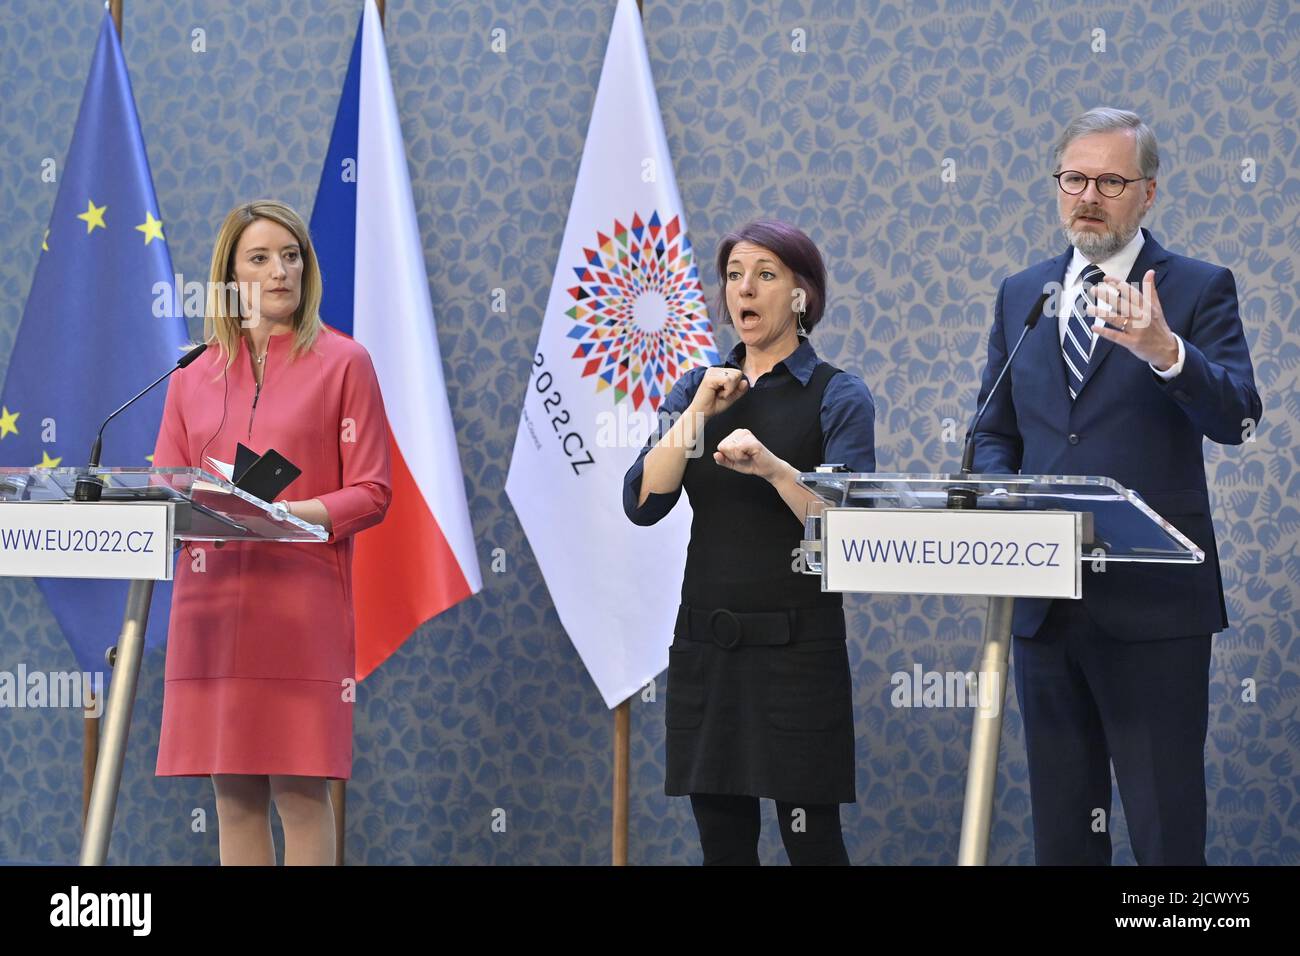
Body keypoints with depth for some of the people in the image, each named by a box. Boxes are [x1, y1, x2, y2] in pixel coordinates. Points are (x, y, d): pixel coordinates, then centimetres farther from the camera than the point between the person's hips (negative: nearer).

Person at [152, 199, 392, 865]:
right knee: (233, 793, 4)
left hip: (301, 604, -4)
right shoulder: (194, 375, 14)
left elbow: (370, 494, -2)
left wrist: (286, 514, -18)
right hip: (210, 602, 4)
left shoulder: (342, 363, 4)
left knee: (300, 790, -7)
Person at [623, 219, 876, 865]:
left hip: (795, 644, -5)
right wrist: (697, 412, -9)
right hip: (705, 643, 5)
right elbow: (642, 504, -1)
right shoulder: (698, 389, 11)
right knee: (722, 841, 8)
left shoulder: (837, 397, -3)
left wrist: (772, 467, -29)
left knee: (811, 838, -3)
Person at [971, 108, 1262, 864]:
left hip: (1153, 603, -5)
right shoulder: (1022, 295, 14)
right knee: (1062, 829, 12)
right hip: (1045, 600, 5)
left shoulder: (1198, 290, -1)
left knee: (1167, 830, -6)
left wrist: (1164, 352, -32)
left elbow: (1234, 417, -14)